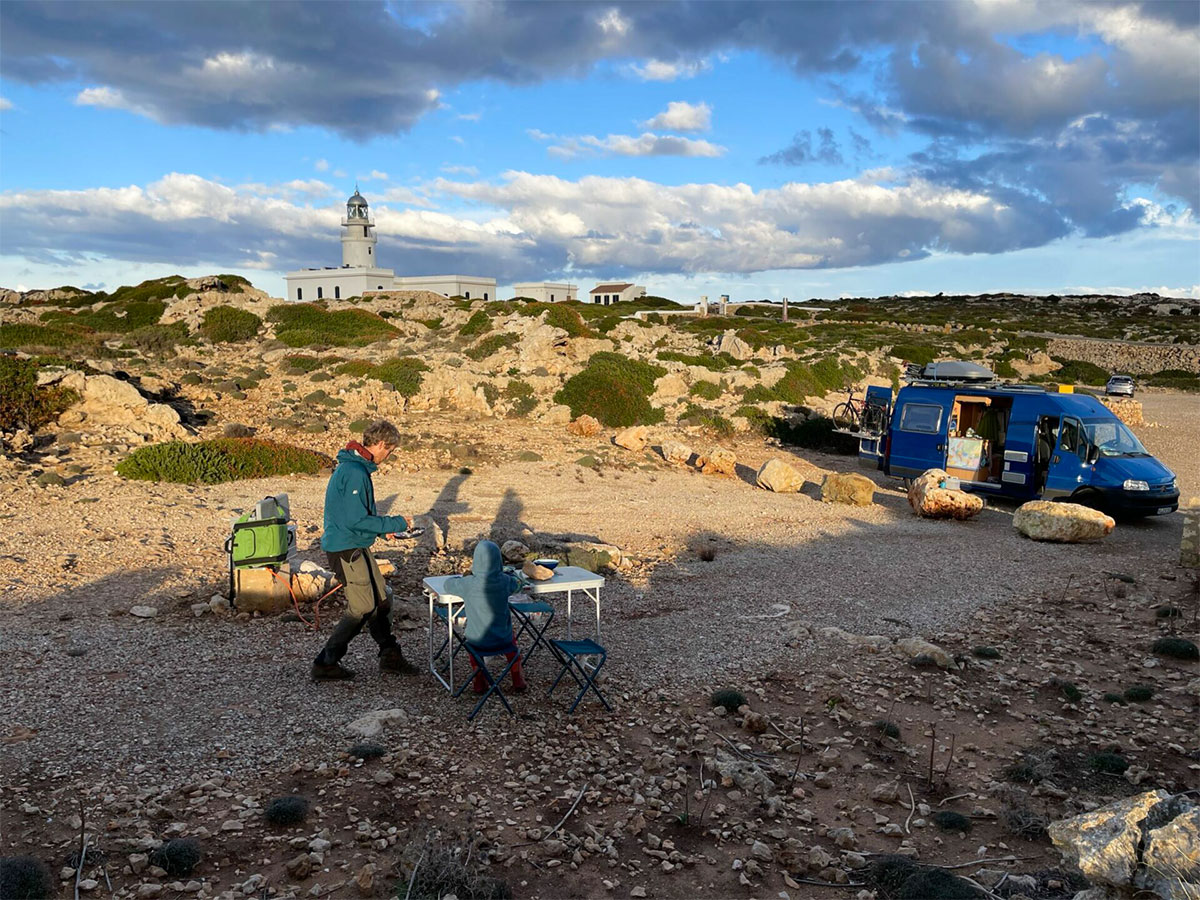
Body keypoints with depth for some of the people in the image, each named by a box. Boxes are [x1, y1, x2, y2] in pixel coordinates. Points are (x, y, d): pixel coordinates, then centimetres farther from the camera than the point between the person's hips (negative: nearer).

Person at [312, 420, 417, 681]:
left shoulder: (356, 466, 11)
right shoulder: (355, 473, -22)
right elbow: (356, 520, -25)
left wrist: (383, 527, 12)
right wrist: (395, 524, -16)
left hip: (355, 547, 10)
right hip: (345, 549, -10)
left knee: (381, 599, 15)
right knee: (362, 608, -3)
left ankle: (390, 655, 27)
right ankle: (325, 663, 8)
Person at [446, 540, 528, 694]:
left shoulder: (468, 584, -20)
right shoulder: (505, 581, -15)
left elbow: (448, 585, 1)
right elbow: (517, 585, 10)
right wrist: (500, 572, 21)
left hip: (478, 640, -1)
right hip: (502, 640, 1)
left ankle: (479, 681, 39)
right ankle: (517, 679, 41)